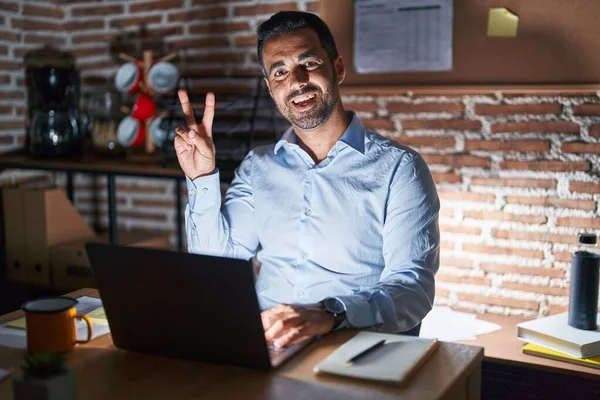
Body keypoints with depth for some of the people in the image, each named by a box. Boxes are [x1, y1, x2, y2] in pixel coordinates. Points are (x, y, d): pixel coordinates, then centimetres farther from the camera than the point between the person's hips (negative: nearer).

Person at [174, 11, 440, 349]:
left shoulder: (398, 168, -1)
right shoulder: (258, 167, 13)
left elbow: (413, 286, -12)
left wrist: (329, 315, -30)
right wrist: (203, 180, -3)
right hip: (263, 344, 4)